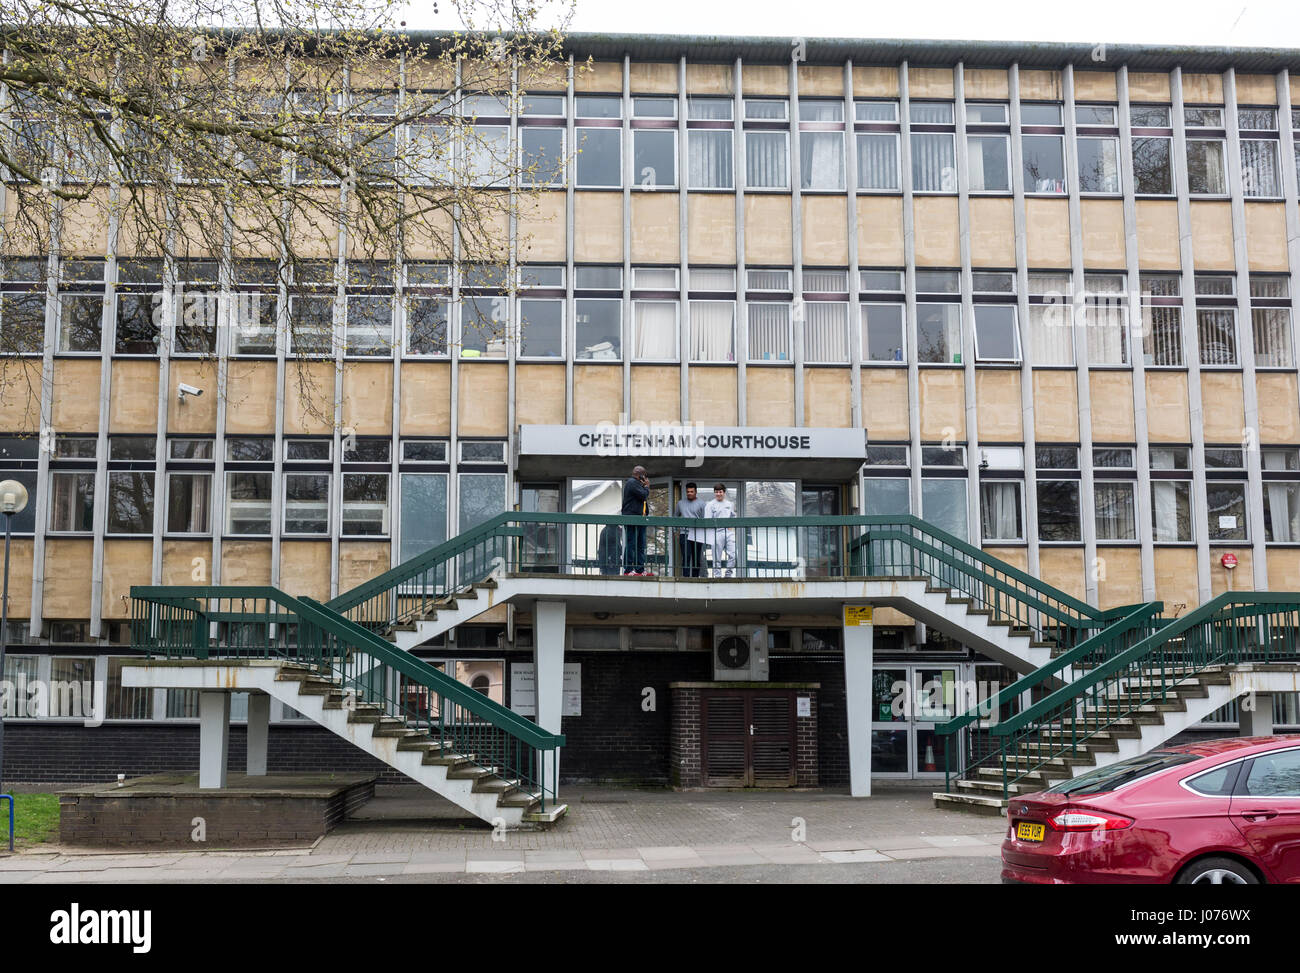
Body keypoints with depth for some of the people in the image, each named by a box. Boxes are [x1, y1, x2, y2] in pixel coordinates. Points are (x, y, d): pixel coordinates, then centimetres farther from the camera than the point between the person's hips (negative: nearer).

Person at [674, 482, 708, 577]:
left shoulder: (701, 504, 6)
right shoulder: (680, 503, 16)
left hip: (697, 535, -1)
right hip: (684, 533, 1)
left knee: (696, 559, 3)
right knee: (686, 557, -11)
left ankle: (695, 578, 11)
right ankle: (686, 577, -17)